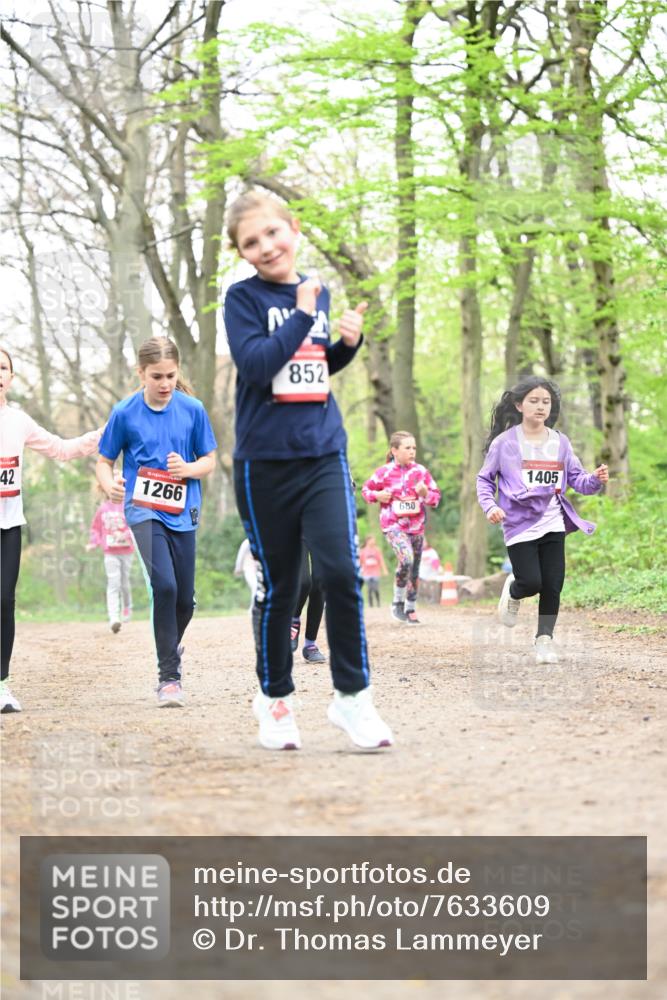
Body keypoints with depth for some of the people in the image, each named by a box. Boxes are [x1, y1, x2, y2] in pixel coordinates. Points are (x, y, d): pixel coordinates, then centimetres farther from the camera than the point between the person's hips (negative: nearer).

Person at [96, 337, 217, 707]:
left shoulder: (193, 410, -1)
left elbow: (209, 460, 7)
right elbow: (104, 461, 4)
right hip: (143, 511, -2)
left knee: (185, 597, 6)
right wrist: (109, 485, -18)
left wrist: (187, 469, -15)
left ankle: (170, 647, 40)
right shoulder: (125, 412, -4)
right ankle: (169, 676, -12)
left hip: (182, 513, 3)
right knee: (164, 585, -21)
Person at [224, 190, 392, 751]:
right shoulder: (243, 298, -2)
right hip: (265, 458, -2)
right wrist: (302, 313, -14)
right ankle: (275, 697, 22)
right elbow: (255, 364, -17)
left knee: (341, 570, -12)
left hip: (324, 453, 3)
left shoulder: (317, 292, 11)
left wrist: (349, 343, 4)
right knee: (278, 585, 6)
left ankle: (352, 695, -1)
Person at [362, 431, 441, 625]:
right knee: (406, 559, -25)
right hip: (393, 525, -4)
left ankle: (411, 609, 25)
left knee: (414, 570, 8)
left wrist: (426, 494, -13)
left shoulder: (421, 471, 2)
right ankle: (398, 602, -7)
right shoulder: (384, 472, -3)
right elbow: (366, 489, 10)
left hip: (416, 526, 4)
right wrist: (377, 495, -10)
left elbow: (436, 496, 8)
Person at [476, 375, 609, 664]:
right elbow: (485, 479, 2)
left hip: (553, 525, 3)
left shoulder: (560, 442, 3)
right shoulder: (504, 442, -7)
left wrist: (596, 479, -15)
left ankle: (544, 638, 18)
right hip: (520, 525, -3)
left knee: (553, 585, 2)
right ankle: (513, 592, 27)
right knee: (531, 582, -10)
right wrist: (490, 506, -14)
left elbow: (576, 478, 6)